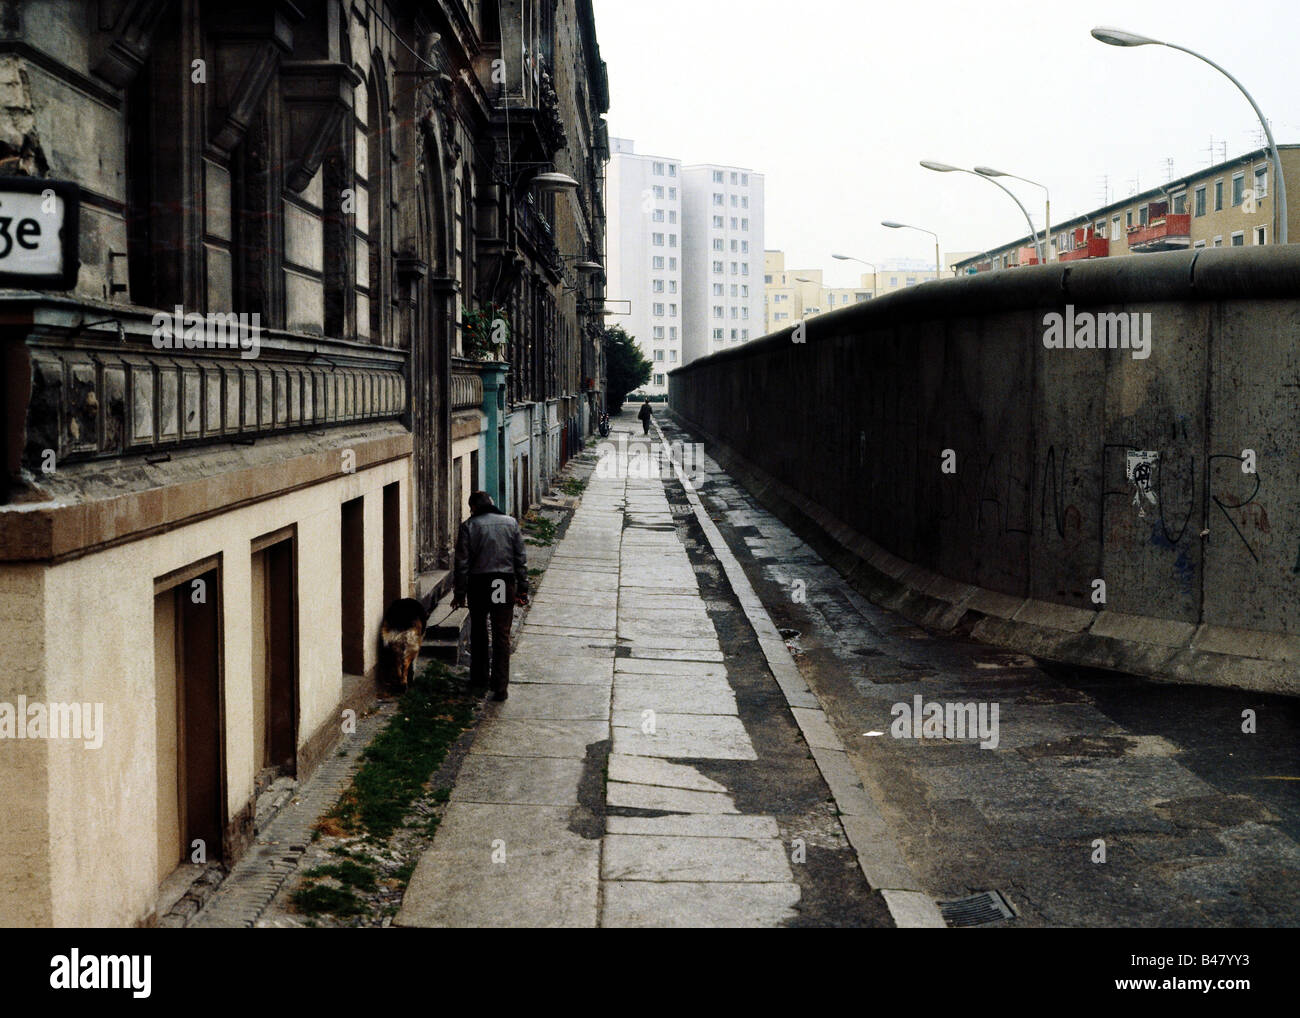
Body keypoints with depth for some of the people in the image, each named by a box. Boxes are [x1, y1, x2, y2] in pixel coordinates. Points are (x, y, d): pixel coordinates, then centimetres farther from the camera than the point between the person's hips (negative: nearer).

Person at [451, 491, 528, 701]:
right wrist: (522, 589, 8)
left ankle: (479, 677, 28)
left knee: (478, 631, 19)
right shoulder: (511, 523, 5)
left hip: (478, 584, -1)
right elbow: (521, 559, 4)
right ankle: (500, 687, -4)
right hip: (505, 584, 1)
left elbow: (462, 563, -4)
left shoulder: (468, 526, -2)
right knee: (502, 635, 1)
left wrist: (459, 593, 1)